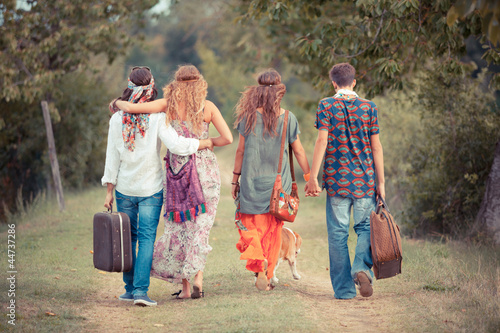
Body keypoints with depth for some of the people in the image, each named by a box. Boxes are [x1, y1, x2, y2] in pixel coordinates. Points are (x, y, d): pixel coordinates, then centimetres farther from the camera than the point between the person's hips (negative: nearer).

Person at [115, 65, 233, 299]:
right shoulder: (208, 107, -1)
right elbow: (228, 139, -6)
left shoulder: (169, 105, -3)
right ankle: (197, 278, -3)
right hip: (205, 171, 0)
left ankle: (185, 286, 8)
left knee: (179, 227, 9)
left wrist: (117, 102, 10)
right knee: (200, 227, 11)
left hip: (178, 171, 0)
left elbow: (130, 107, -11)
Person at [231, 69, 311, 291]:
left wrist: (235, 179, 10)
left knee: (250, 225, 6)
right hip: (278, 181, 1)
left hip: (252, 180, -1)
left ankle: (259, 264, -20)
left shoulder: (249, 117, -4)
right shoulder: (288, 118, -3)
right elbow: (299, 151, 1)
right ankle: (267, 276, 10)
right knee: (273, 230, 11)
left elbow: (240, 150, 1)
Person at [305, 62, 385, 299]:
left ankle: (344, 288, 4)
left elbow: (322, 141, -8)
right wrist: (380, 182, 8)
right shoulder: (369, 107, 4)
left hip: (337, 178, -1)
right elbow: (376, 146, 3)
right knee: (365, 227, 11)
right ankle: (362, 267, -16)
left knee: (337, 232, 4)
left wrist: (313, 176, -7)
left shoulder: (326, 106, -1)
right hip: (365, 179, 1)